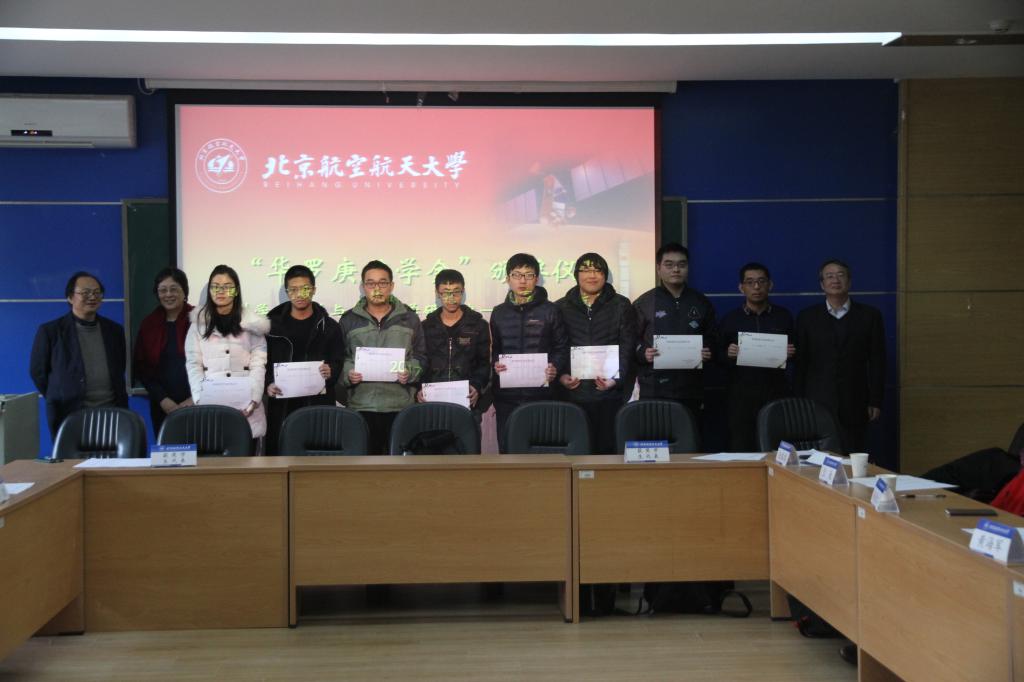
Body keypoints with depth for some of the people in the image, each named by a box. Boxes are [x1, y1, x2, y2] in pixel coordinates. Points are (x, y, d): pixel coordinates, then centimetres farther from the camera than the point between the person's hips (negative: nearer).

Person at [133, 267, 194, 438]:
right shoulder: (149, 324, 9)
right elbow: (140, 366, 8)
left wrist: (194, 399, -9)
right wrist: (163, 400, -3)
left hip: (198, 406, -3)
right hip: (163, 407, 3)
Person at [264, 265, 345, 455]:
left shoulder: (329, 326, 9)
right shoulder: (272, 324, 10)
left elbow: (339, 363, 6)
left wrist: (331, 372, -16)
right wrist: (268, 384, -11)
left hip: (318, 404, 0)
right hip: (281, 406, 1)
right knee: (278, 453, -1)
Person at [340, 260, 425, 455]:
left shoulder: (409, 318, 10)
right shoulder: (349, 319, 10)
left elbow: (420, 356, 11)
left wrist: (409, 372, -8)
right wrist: (348, 373, -9)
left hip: (401, 405, 0)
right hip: (361, 405, 0)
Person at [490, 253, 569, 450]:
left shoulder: (549, 310, 5)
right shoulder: (499, 313, 13)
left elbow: (562, 347, 5)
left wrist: (555, 367, -13)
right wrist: (495, 363, -2)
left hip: (540, 393, -2)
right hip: (506, 395, 2)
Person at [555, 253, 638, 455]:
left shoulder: (621, 306, 8)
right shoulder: (561, 307, 12)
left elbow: (627, 347, 0)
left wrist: (616, 378, -13)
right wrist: (560, 376, -8)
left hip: (610, 394, -1)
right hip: (573, 394, 1)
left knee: (608, 449, -2)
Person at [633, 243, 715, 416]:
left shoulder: (702, 303, 14)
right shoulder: (643, 303, 5)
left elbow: (711, 339, 18)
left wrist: (708, 352, -3)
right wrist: (642, 353, -15)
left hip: (691, 390, 3)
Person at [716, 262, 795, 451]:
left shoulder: (783, 316, 9)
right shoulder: (730, 320, 6)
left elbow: (797, 353, 17)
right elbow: (718, 358, 9)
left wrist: (791, 354, -5)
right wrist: (728, 354, -12)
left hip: (777, 393, 1)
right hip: (741, 395, 0)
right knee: (740, 449, -2)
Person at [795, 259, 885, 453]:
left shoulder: (870, 315, 6)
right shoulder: (807, 317, 8)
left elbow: (877, 362, 5)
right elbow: (800, 362, 7)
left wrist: (875, 402, 0)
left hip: (854, 406, 0)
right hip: (817, 403, 0)